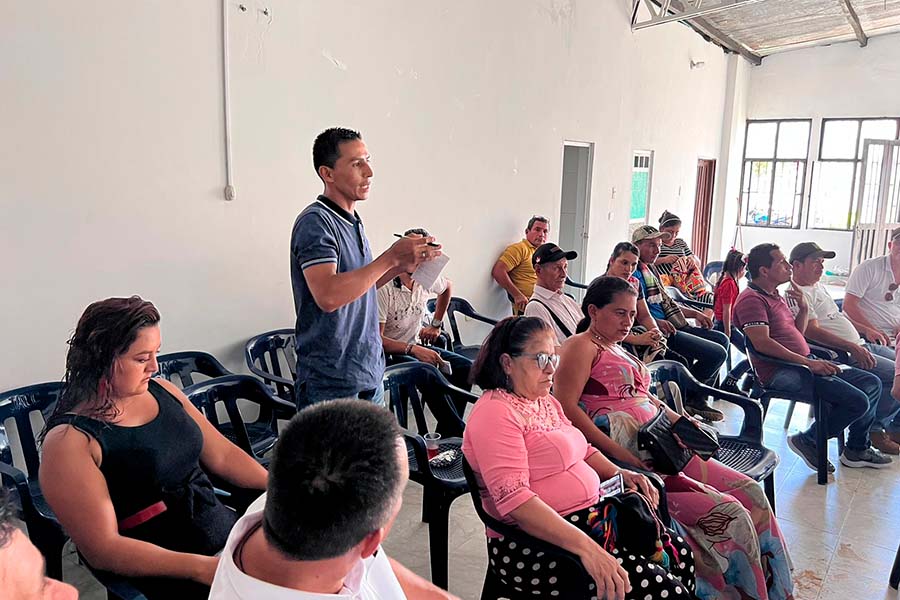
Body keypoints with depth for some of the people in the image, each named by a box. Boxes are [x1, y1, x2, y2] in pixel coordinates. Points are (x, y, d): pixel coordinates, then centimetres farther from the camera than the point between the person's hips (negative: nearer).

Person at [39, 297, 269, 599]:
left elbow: (222, 455, 13)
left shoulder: (162, 390, 7)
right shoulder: (69, 441, -11)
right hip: (164, 573, -6)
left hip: (227, 527, 7)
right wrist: (200, 567, -23)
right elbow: (102, 548, -15)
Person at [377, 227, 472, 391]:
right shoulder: (383, 287, -20)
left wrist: (436, 324, 21)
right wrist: (413, 349, -32)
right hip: (389, 352, -6)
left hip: (416, 346, 7)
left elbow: (447, 287, 26)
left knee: (465, 367, -12)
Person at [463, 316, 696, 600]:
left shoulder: (546, 401, 14)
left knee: (677, 550, 3)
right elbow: (514, 499, -27)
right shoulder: (496, 413, -17)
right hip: (536, 543, -10)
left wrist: (620, 473, 8)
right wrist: (584, 546, -33)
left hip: (588, 518, 10)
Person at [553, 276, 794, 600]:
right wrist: (618, 453, -22)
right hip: (630, 458, -9)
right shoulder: (581, 347, -4)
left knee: (749, 492, -1)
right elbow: (566, 406, -17)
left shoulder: (617, 350, 24)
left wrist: (680, 422, 9)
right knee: (729, 514, -16)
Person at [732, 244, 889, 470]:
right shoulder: (752, 299, -13)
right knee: (856, 401, -19)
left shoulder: (775, 297, 20)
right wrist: (808, 362, -25)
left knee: (871, 383, 12)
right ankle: (808, 442, 0)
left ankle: (858, 448, 23)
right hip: (780, 372, -11)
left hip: (804, 362, 11)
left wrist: (804, 309, 6)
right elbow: (762, 343, -25)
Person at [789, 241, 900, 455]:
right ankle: (875, 429, -4)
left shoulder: (819, 287, 20)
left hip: (859, 345, 11)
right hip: (843, 355, -11)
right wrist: (852, 347, -25)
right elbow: (812, 331, -23)